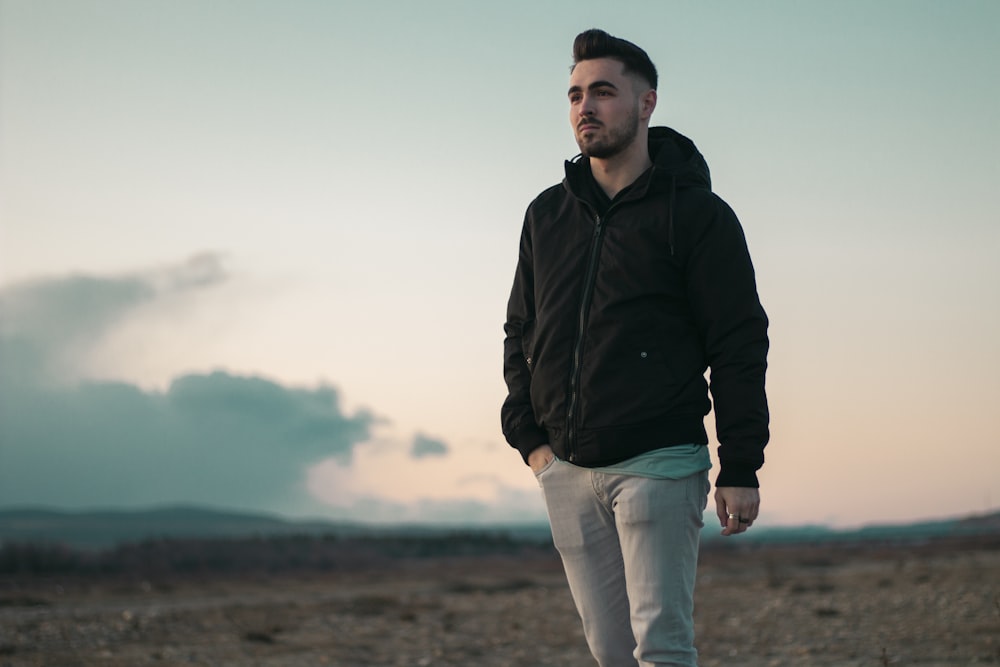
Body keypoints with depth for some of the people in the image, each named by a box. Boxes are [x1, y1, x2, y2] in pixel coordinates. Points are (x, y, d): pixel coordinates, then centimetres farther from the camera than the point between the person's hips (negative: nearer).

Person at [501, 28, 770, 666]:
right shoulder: (546, 214, 14)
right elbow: (521, 332, 21)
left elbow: (740, 346, -3)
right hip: (566, 471, 5)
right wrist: (529, 437, 7)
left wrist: (740, 470, -8)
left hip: (660, 463, -5)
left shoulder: (696, 213, -1)